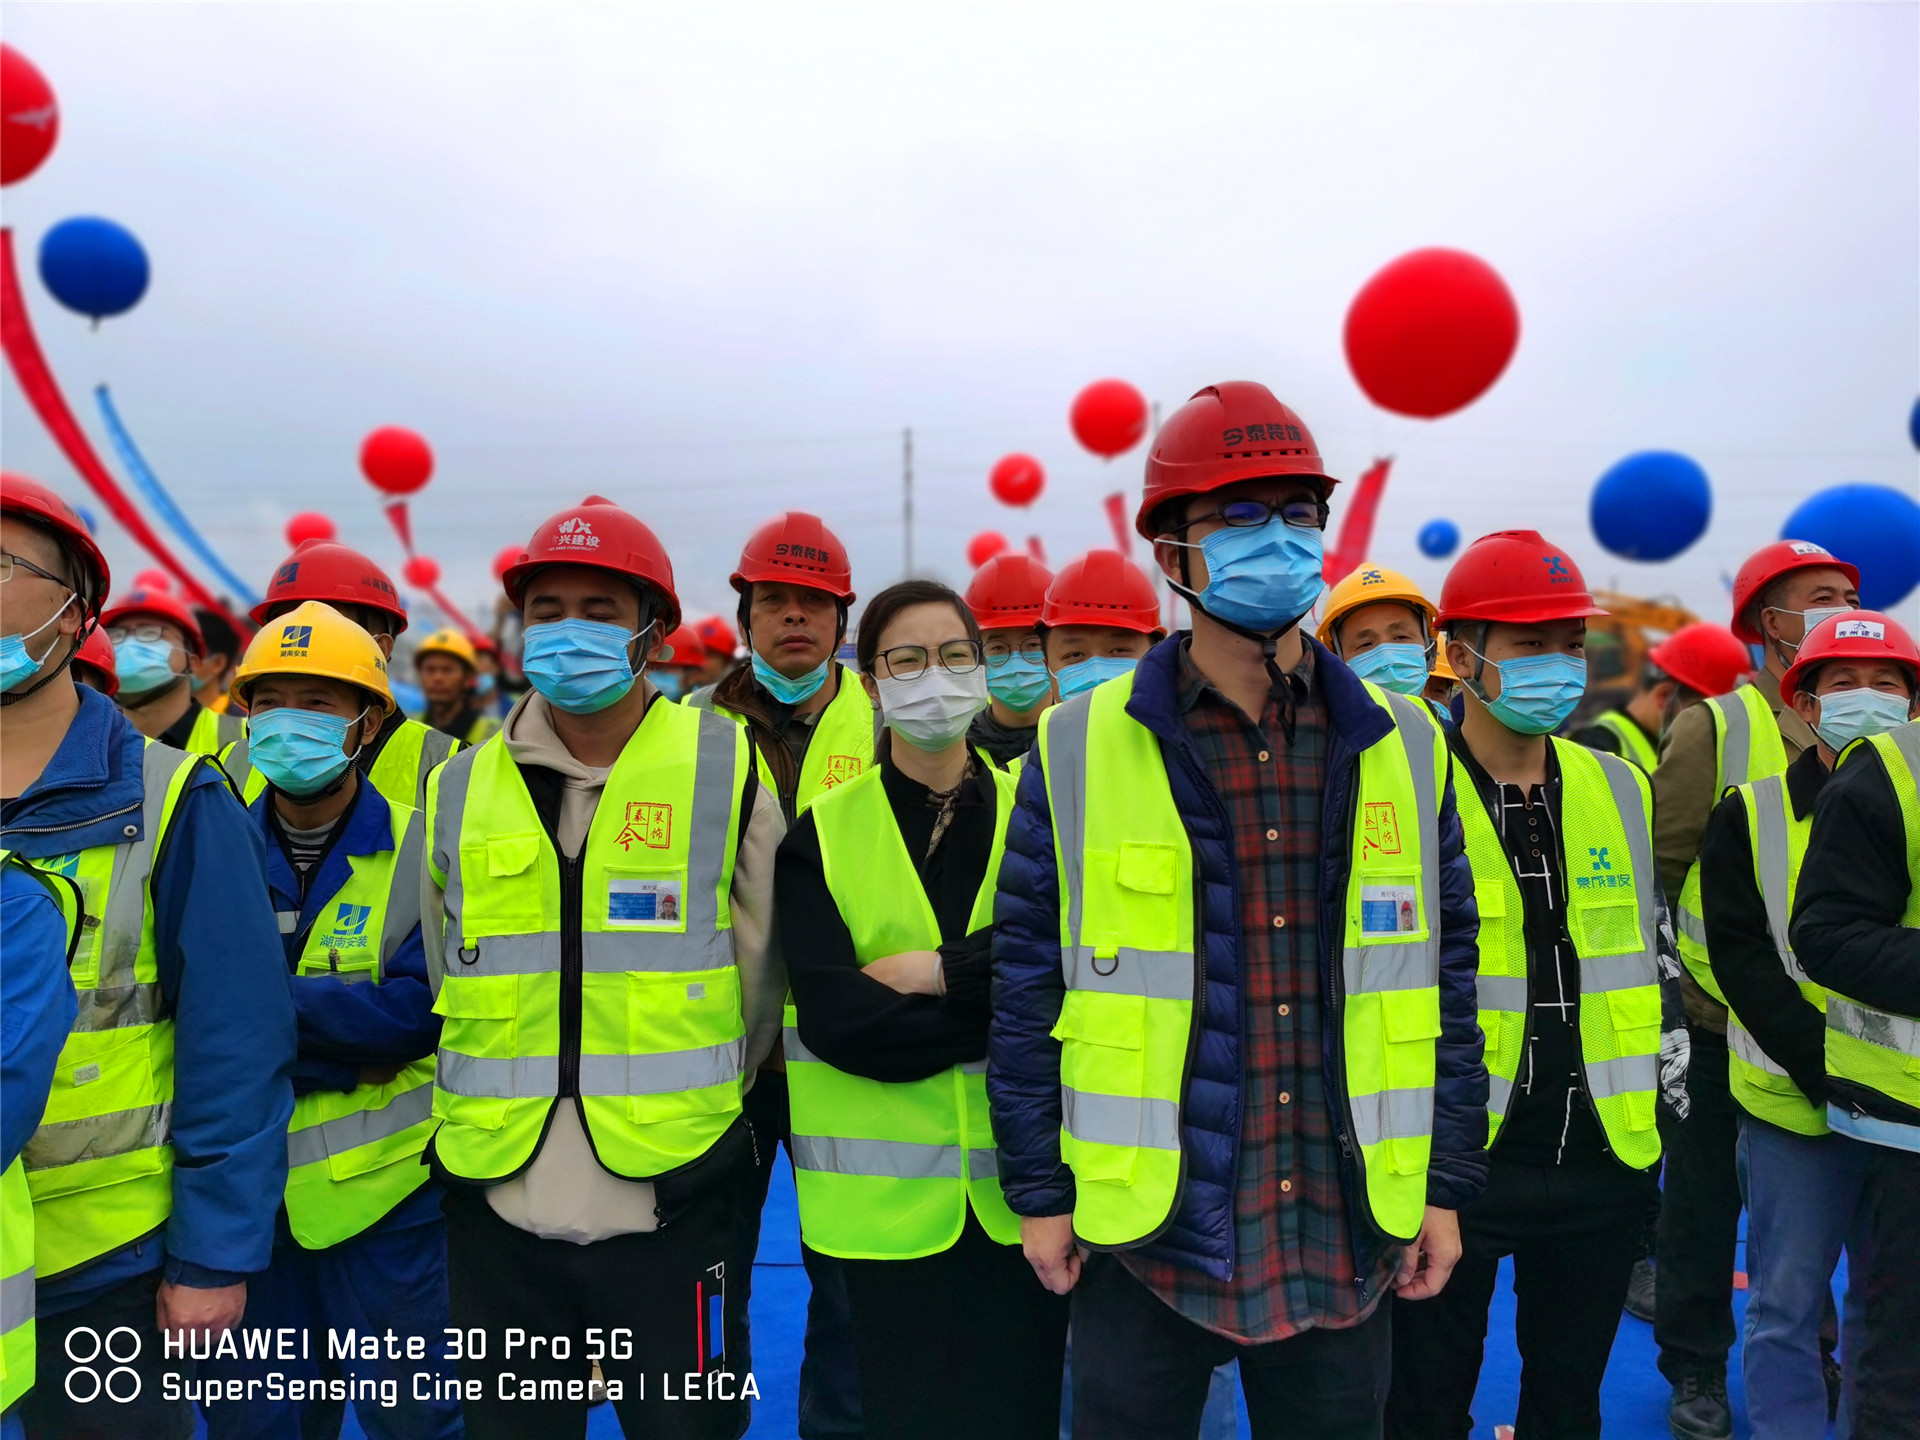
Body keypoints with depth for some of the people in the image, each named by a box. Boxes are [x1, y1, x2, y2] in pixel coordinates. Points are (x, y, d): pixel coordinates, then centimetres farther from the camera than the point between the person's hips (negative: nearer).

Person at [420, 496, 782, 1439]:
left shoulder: (724, 769, -5)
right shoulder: (459, 789, 3)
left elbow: (764, 974, 5)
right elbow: (447, 986, 16)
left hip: (671, 1210, -2)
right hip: (498, 1211, 3)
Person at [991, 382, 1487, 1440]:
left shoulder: (1403, 745, 2)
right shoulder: (1080, 748, -7)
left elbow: (1447, 972, 6)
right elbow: (1026, 981, -3)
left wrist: (1447, 1184, 5)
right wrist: (1038, 1190, -2)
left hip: (1345, 1235, 2)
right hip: (1147, 1230, -2)